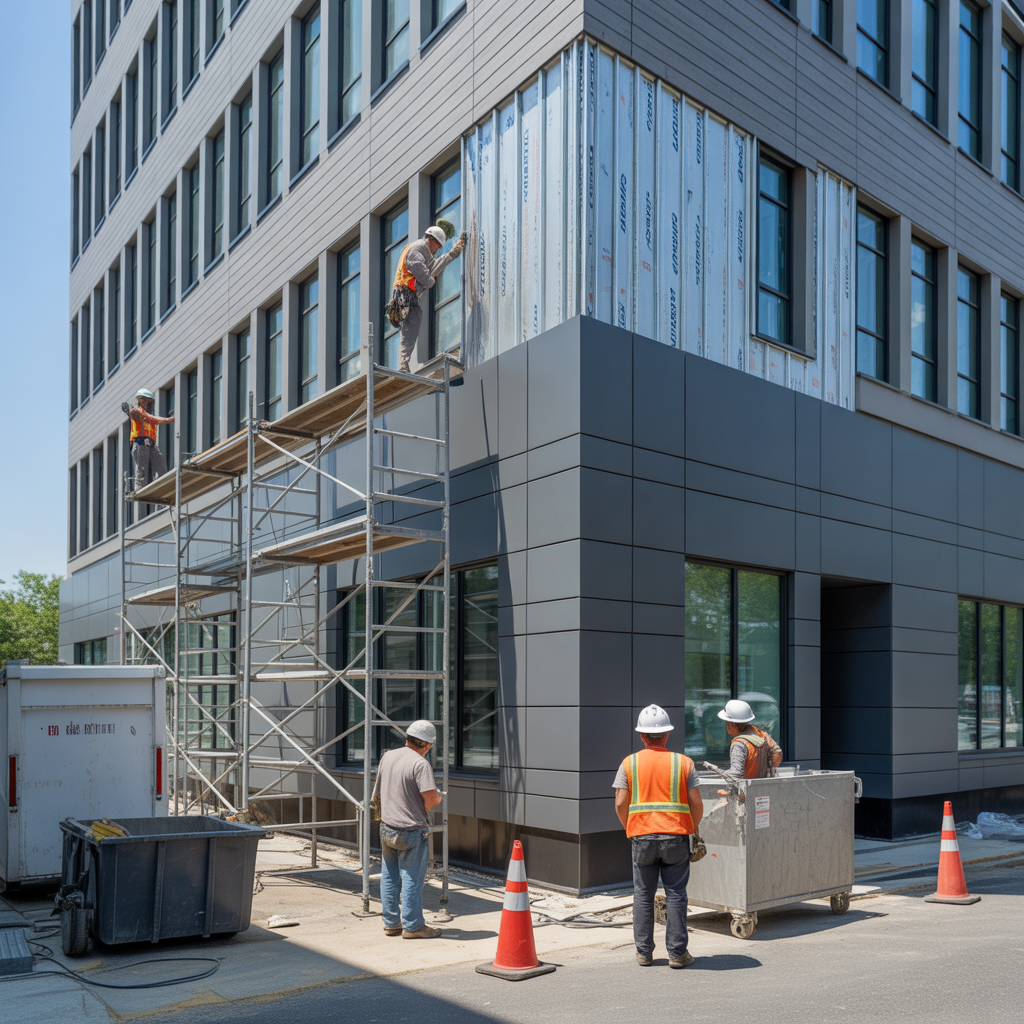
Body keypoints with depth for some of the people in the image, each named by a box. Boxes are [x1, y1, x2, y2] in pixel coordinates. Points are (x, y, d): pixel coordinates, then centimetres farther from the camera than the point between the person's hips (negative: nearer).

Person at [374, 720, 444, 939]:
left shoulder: (387, 757, 6)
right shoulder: (420, 764, -17)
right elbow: (431, 797, -23)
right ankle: (412, 926, 10)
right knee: (412, 878, 3)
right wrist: (438, 798, -1)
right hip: (412, 830, -7)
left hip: (387, 827, 7)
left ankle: (391, 923, 24)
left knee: (389, 877, 14)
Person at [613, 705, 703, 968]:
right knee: (675, 895, 7)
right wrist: (693, 829, 16)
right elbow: (696, 804, -1)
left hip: (642, 837, 1)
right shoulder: (683, 763, 1)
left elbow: (620, 803, -2)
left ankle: (644, 952, 14)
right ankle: (677, 952, 9)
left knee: (643, 895, 11)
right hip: (676, 836, -1)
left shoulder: (629, 763, 2)